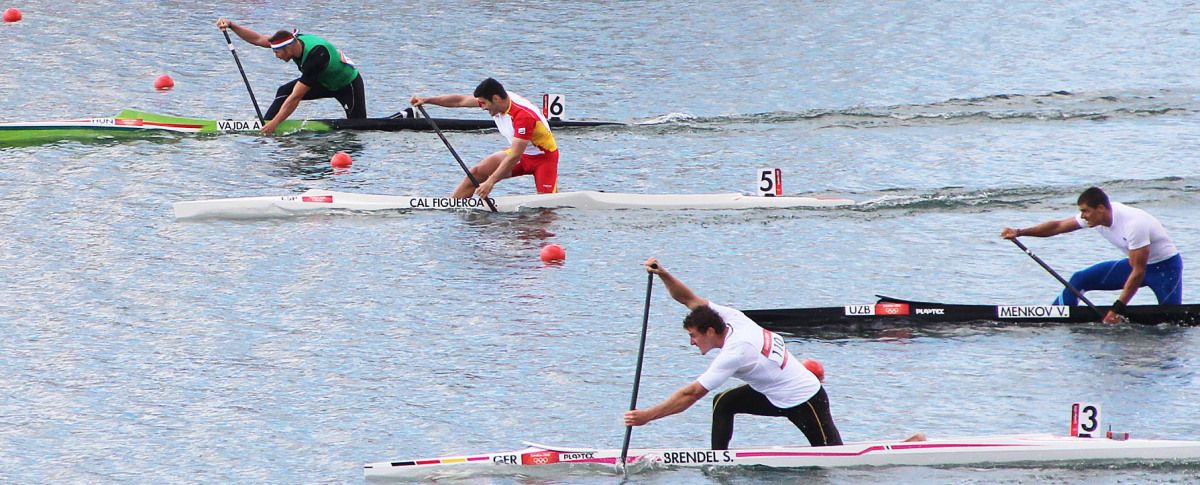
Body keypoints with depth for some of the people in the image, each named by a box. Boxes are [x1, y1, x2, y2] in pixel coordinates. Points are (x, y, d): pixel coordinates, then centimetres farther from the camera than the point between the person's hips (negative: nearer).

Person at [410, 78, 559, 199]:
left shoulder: (523, 116, -33)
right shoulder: (499, 99, -10)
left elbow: (515, 156, -35)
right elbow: (460, 101, 1)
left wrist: (490, 182, -36)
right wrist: (426, 100, -2)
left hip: (544, 157, -7)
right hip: (519, 152, 7)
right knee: (477, 172, -8)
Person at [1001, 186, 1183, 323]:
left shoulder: (1133, 225, -33)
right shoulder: (1095, 215, -10)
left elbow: (1138, 272, -31)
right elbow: (1058, 226, -2)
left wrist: (1118, 308, -30)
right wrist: (1019, 232, -12)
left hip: (1165, 266, -7)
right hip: (1137, 263, 7)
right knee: (1080, 279, -1)